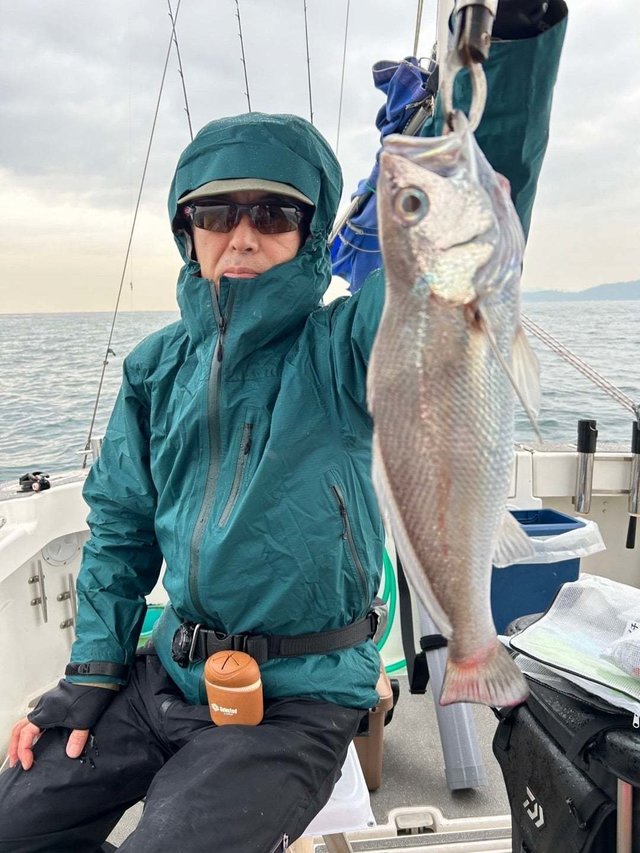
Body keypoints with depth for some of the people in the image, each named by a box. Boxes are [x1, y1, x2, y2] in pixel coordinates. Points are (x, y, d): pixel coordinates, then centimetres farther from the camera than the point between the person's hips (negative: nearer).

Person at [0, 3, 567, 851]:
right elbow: (122, 524, 8)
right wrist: (92, 669, 4)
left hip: (298, 699, -5)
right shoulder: (158, 366, 2)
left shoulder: (339, 348, -13)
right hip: (168, 672, 6)